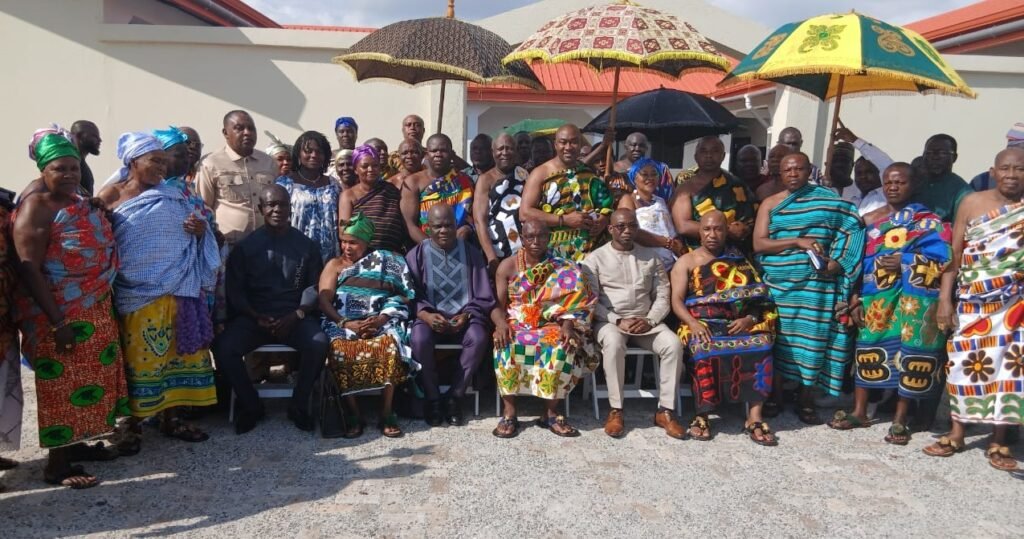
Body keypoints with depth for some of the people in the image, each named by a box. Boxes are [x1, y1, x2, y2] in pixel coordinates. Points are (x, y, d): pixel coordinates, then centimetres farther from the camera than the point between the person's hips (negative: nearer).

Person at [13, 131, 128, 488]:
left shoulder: (82, 202, 10)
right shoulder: (36, 208, -14)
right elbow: (29, 269, -20)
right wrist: (58, 322, -23)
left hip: (94, 309, 8)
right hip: (59, 315, -8)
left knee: (91, 378, 15)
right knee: (66, 385, 0)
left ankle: (77, 444, 32)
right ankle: (57, 465, 13)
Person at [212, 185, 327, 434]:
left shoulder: (306, 245, 8)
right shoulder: (245, 246, 7)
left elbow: (315, 289, 3)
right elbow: (235, 292, 4)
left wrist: (296, 315, -14)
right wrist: (257, 317, -13)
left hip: (294, 317, 0)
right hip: (254, 317, 1)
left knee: (318, 344, -30)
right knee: (223, 347, -26)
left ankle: (299, 405, -6)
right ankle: (251, 405, -1)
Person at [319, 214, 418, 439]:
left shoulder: (386, 262, 16)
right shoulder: (335, 265, 19)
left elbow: (401, 296, 4)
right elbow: (324, 301, 5)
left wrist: (381, 319, -15)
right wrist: (346, 323, -14)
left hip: (380, 322, -1)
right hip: (343, 323, 1)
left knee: (389, 345, -34)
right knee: (340, 349, -32)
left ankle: (387, 413, -23)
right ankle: (354, 414, -20)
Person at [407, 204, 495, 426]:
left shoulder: (471, 253, 8)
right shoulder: (416, 255, 7)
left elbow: (484, 297, 6)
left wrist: (467, 315, -12)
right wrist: (426, 315, -19)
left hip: (464, 317, 1)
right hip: (429, 317, 0)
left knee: (479, 338, -31)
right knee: (419, 339, -33)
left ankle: (454, 397, -15)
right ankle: (432, 399, -14)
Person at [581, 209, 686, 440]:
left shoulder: (651, 257, 12)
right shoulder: (595, 258, 4)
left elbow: (662, 297, 9)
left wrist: (650, 321, -10)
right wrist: (618, 321, -16)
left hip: (646, 321, 3)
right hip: (609, 320, -3)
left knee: (673, 344, -25)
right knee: (614, 343, -37)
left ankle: (665, 410, -16)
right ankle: (616, 410, -25)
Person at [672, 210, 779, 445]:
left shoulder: (739, 260, 20)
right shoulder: (686, 261, 14)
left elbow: (757, 296, 11)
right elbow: (677, 300, 2)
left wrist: (749, 319, -10)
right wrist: (693, 323, -17)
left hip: (739, 323, 2)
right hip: (701, 323, -2)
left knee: (760, 345, -28)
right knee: (705, 348, -34)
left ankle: (754, 417, -25)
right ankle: (702, 415, -21)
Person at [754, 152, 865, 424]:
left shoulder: (828, 200, 6)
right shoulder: (770, 203, 7)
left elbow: (852, 228, 4)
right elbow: (759, 244, -2)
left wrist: (837, 261, -9)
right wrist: (798, 242, -12)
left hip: (815, 286, -1)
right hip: (777, 285, 1)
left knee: (812, 339, 1)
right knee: (776, 339, 3)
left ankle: (806, 401, 13)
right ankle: (775, 396, 16)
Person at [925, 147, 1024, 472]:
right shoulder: (972, 203, 2)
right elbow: (954, 256, 3)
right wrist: (945, 299, -2)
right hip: (972, 303, 0)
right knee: (965, 364, 5)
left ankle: (998, 443, 16)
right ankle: (957, 434, 20)